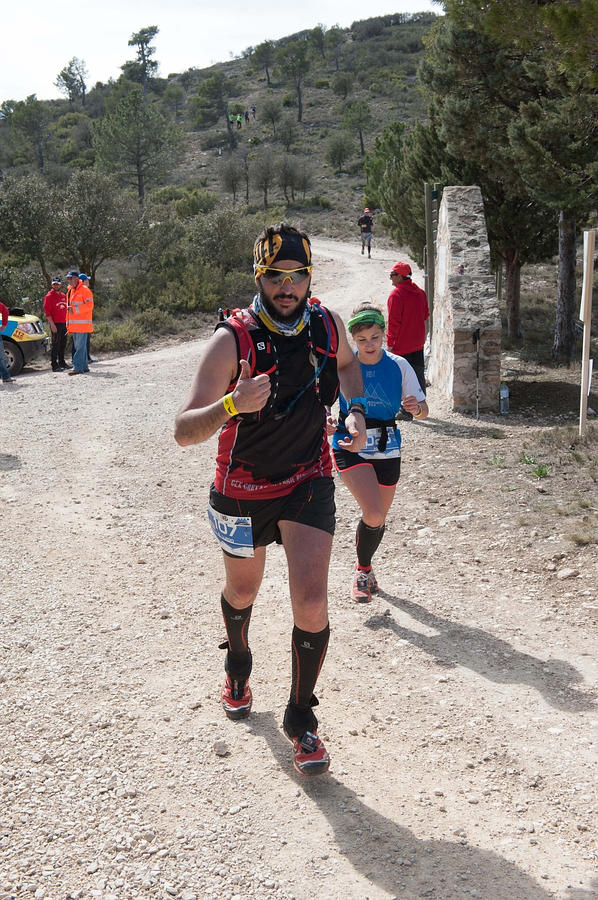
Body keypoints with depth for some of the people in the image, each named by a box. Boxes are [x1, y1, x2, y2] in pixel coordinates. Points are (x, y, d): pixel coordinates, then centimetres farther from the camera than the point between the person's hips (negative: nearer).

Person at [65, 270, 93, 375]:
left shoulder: (84, 290, -7)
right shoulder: (70, 291, 20)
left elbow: (89, 305, -15)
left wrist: (75, 309, -17)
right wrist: (69, 325, 22)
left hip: (82, 324, -9)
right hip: (74, 326, 9)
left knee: (80, 346, -10)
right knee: (77, 346, 11)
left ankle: (77, 367, -13)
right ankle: (84, 367, 17)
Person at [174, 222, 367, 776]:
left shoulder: (326, 325, -10)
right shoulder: (232, 340, -23)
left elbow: (347, 364, 17)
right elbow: (184, 432, -30)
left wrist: (356, 412, -1)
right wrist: (232, 405, -49)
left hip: (309, 482, 1)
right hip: (243, 490, -1)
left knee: (311, 604, -13)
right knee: (241, 594, 21)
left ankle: (301, 718, 10)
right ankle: (237, 664, 55)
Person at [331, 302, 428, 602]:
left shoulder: (398, 366, -4)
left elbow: (423, 410, 1)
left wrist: (416, 407, -22)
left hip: (387, 449, 3)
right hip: (350, 447, -3)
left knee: (378, 520, 14)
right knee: (373, 514, -21)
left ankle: (364, 566, 44)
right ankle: (362, 570, 5)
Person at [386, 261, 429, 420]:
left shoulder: (396, 294, -16)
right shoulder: (420, 292, 7)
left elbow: (393, 322, -17)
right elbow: (425, 316, 15)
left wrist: (390, 343, -11)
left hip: (401, 345, -8)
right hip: (418, 342, 8)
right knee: (419, 374, 14)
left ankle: (407, 412, 0)